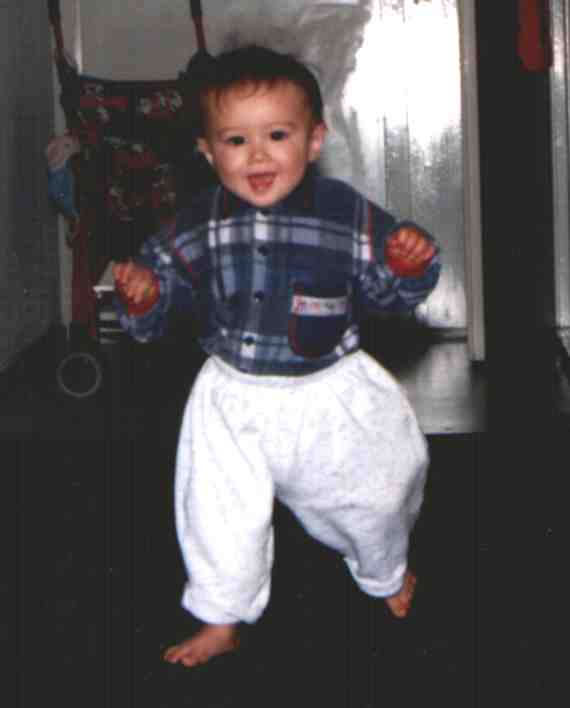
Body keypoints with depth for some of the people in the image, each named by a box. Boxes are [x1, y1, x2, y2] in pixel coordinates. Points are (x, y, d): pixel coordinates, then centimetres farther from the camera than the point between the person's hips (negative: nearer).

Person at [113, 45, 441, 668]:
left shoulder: (347, 214, -14)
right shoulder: (199, 225, -11)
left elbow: (389, 289, -7)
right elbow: (163, 271, -2)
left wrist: (410, 265, -29)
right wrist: (141, 293, -25)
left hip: (334, 396, 0)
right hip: (234, 402, 1)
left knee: (372, 497, 19)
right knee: (220, 514, 10)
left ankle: (385, 573, 53)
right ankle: (221, 621, 34)